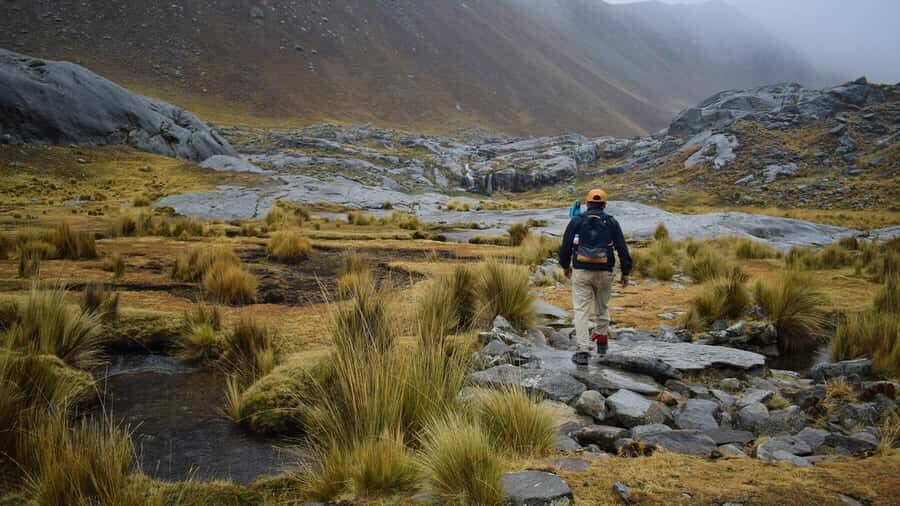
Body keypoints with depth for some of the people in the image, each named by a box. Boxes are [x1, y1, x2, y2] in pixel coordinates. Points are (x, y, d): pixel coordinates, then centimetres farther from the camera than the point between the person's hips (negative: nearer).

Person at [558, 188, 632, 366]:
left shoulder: (576, 221, 2)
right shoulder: (612, 223, 4)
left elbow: (566, 245, 2)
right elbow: (622, 248, 1)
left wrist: (566, 265, 17)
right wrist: (626, 272, 9)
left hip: (581, 271, -1)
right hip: (604, 272, 1)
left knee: (581, 311, -2)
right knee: (602, 307, 22)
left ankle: (583, 351, -11)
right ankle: (601, 339, 37)